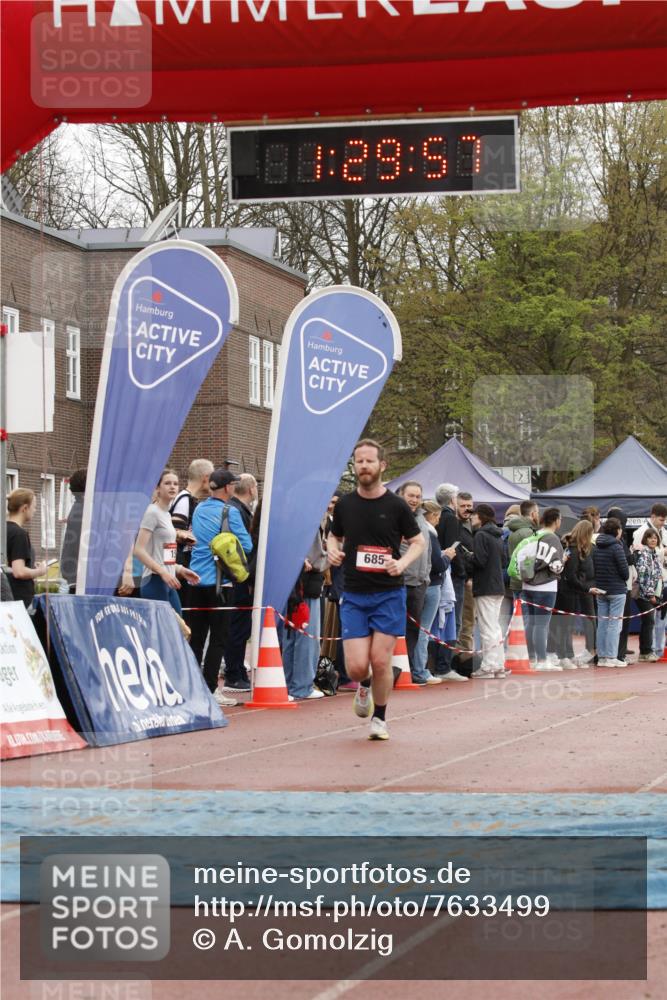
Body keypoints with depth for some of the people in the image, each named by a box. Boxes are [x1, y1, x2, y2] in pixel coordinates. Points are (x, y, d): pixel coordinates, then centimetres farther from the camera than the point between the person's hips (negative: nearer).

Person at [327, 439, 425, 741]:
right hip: (354, 595, 2)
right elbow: (334, 535, 20)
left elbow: (418, 541, 7)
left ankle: (379, 718, 17)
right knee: (356, 666, -6)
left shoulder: (396, 506, -3)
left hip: (389, 594, -2)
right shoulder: (345, 504, 4)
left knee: (381, 661, -5)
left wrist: (402, 563, -12)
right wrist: (332, 550, -3)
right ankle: (365, 686, 31)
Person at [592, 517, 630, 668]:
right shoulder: (616, 547, -14)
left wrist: (597, 583, 13)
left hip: (600, 590, 6)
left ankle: (601, 657, 11)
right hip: (617, 590, -6)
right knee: (615, 624, -2)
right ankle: (611, 657, -3)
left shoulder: (596, 548, 6)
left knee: (602, 624, 10)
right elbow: (624, 569, -14)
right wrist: (624, 580, 6)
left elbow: (593, 568, 8)